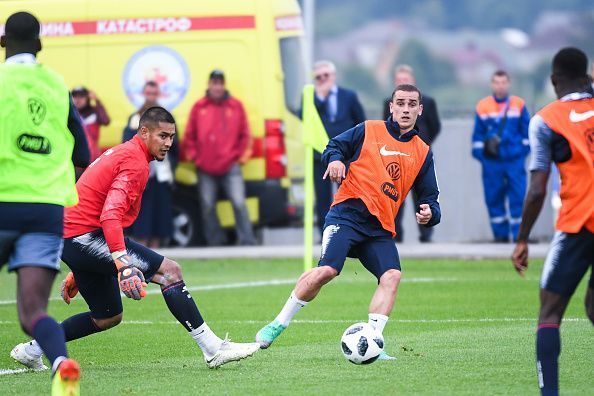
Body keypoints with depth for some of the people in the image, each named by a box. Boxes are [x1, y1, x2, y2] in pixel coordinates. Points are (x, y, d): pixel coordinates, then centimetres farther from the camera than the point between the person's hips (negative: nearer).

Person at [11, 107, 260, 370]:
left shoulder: (120, 153, 23)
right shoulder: (136, 161, -11)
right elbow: (110, 214, -25)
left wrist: (77, 272, 34)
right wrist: (122, 263, -36)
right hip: (86, 236, -10)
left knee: (108, 318, 20)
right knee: (170, 271, -16)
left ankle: (32, 349, 25)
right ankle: (213, 349, -20)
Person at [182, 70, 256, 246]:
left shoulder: (235, 106, 4)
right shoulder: (199, 107, 6)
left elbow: (244, 134, 9)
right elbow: (190, 135, 11)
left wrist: (240, 154, 3)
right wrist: (192, 154, 3)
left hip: (230, 166, -2)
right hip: (205, 168, 2)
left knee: (239, 203, -10)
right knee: (207, 206, 4)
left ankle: (247, 242, -5)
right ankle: (215, 243, 14)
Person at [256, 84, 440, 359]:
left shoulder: (422, 152, 17)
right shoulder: (369, 131, 8)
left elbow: (430, 197, 20)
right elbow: (334, 147, 10)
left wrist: (429, 213, -3)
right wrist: (335, 159, -13)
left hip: (380, 229, 4)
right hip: (348, 214, -4)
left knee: (392, 275, -21)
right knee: (327, 270, -23)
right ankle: (278, 324, -7)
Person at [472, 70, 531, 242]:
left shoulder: (519, 105, 4)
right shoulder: (483, 106, 4)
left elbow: (526, 131, 9)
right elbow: (477, 134, 9)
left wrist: (524, 149, 4)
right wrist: (480, 152, 3)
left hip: (515, 159, -1)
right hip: (491, 160, 1)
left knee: (518, 197, -5)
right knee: (494, 198, 3)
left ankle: (518, 234, 0)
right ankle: (500, 234, 13)